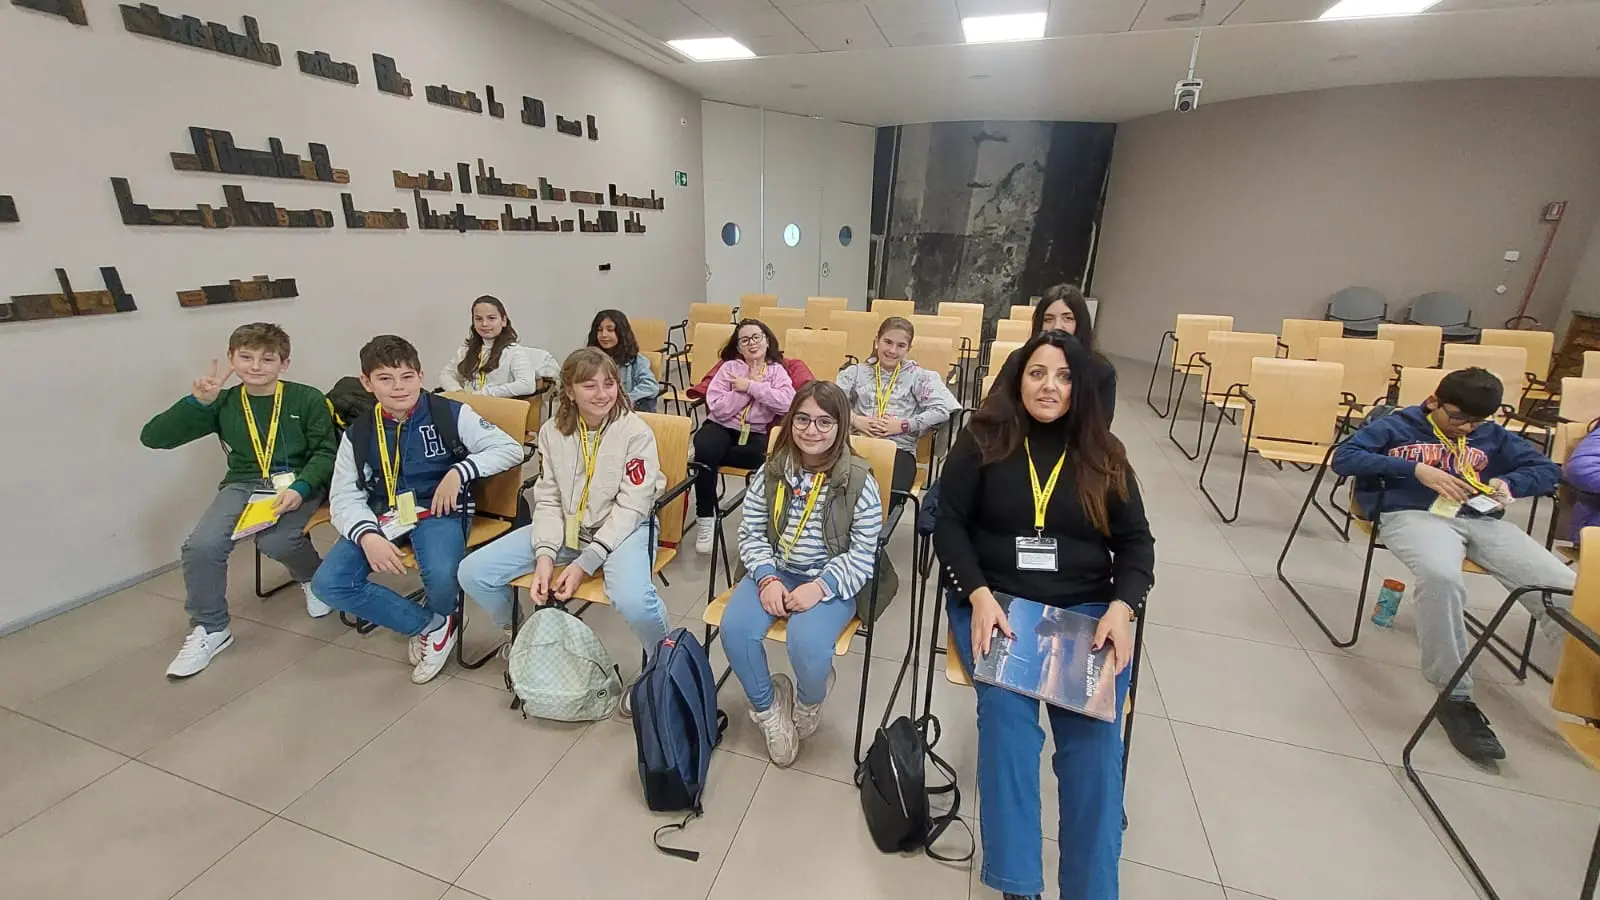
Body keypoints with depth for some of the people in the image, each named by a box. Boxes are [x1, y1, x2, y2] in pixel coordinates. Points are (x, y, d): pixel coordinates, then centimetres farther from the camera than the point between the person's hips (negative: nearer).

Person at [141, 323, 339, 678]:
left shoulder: (307, 399, -2)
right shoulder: (223, 403, 7)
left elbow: (326, 452, -4)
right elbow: (152, 437, 3)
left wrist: (300, 488, -20)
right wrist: (196, 402, -11)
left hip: (297, 483, -3)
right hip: (243, 485, 4)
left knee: (275, 540, -30)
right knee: (201, 545, -19)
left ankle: (314, 578, 7)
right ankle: (210, 629, 5)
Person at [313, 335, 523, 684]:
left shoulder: (451, 414, -7)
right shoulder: (358, 433, 3)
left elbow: (510, 449, -8)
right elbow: (344, 496, 0)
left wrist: (459, 472, -21)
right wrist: (367, 536, -20)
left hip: (437, 513, -4)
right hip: (382, 517, 4)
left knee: (442, 578, -32)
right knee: (328, 583, -16)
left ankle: (439, 617, 9)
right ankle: (431, 626, -3)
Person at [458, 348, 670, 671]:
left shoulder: (636, 433, -14)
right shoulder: (553, 431, 1)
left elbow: (631, 507, -16)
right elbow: (548, 500, 1)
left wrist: (586, 563, -22)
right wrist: (545, 554, -15)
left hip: (622, 529, -5)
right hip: (566, 528, 5)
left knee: (633, 600, -37)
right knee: (473, 573, -5)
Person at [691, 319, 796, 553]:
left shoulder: (777, 370, 9)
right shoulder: (729, 367, 8)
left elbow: (788, 403, -12)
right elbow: (718, 409, -5)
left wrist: (750, 386, -12)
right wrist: (751, 387, -6)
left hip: (756, 433, -1)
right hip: (722, 427, 1)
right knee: (705, 450, -32)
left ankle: (701, 455, -8)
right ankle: (706, 518, -16)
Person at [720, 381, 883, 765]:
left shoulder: (859, 481, -11)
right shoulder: (771, 471, -2)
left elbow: (862, 555, -10)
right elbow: (751, 532, 0)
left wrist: (820, 587, -23)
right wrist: (767, 578, -16)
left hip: (832, 582, -3)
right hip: (775, 573, 4)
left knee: (807, 644, -29)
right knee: (735, 629, -22)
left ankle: (809, 702, 12)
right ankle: (768, 707, 9)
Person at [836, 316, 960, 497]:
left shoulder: (918, 376, 13)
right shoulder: (856, 372, 19)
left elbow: (942, 410, 0)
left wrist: (903, 425, -7)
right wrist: (855, 419, -8)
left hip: (899, 448, -1)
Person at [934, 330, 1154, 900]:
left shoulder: (1104, 456, 8)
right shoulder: (982, 441, 0)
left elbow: (1136, 543, 9)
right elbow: (949, 525, -2)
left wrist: (1121, 607, -11)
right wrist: (979, 596, -17)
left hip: (1087, 609, 2)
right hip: (994, 599, -2)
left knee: (1095, 734, -20)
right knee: (1006, 711, -26)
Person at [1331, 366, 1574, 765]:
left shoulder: (1493, 436, 25)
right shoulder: (1397, 426, 11)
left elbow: (1548, 470, 25)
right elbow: (1343, 458, -1)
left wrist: (1508, 483, 2)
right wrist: (1416, 469, -9)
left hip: (1482, 519, 6)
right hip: (1411, 514, -6)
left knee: (1567, 589, -19)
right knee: (1441, 576, -37)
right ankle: (1455, 697, -25)